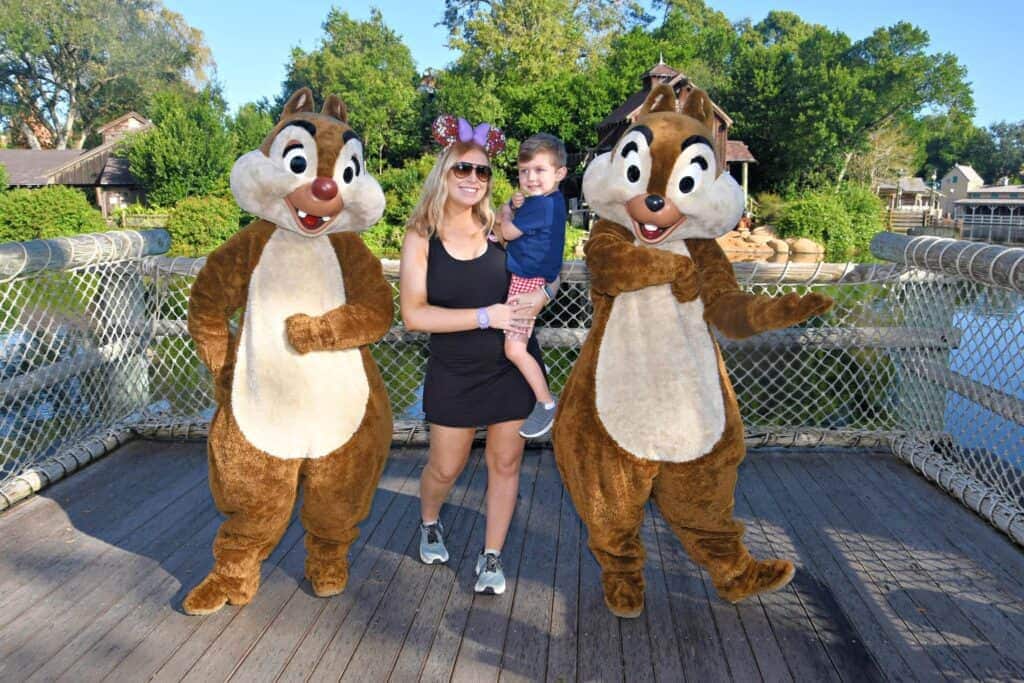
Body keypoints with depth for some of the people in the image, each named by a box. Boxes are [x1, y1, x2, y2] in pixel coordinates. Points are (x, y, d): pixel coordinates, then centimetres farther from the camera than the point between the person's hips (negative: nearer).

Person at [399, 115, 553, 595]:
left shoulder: (498, 228, -3)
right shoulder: (421, 236, -9)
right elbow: (414, 314, -17)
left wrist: (540, 296, -15)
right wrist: (487, 316, -22)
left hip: (511, 365, 2)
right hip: (454, 372, -1)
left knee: (505, 461, 8)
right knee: (446, 467, 11)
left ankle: (492, 557, 27)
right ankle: (429, 522, 45)